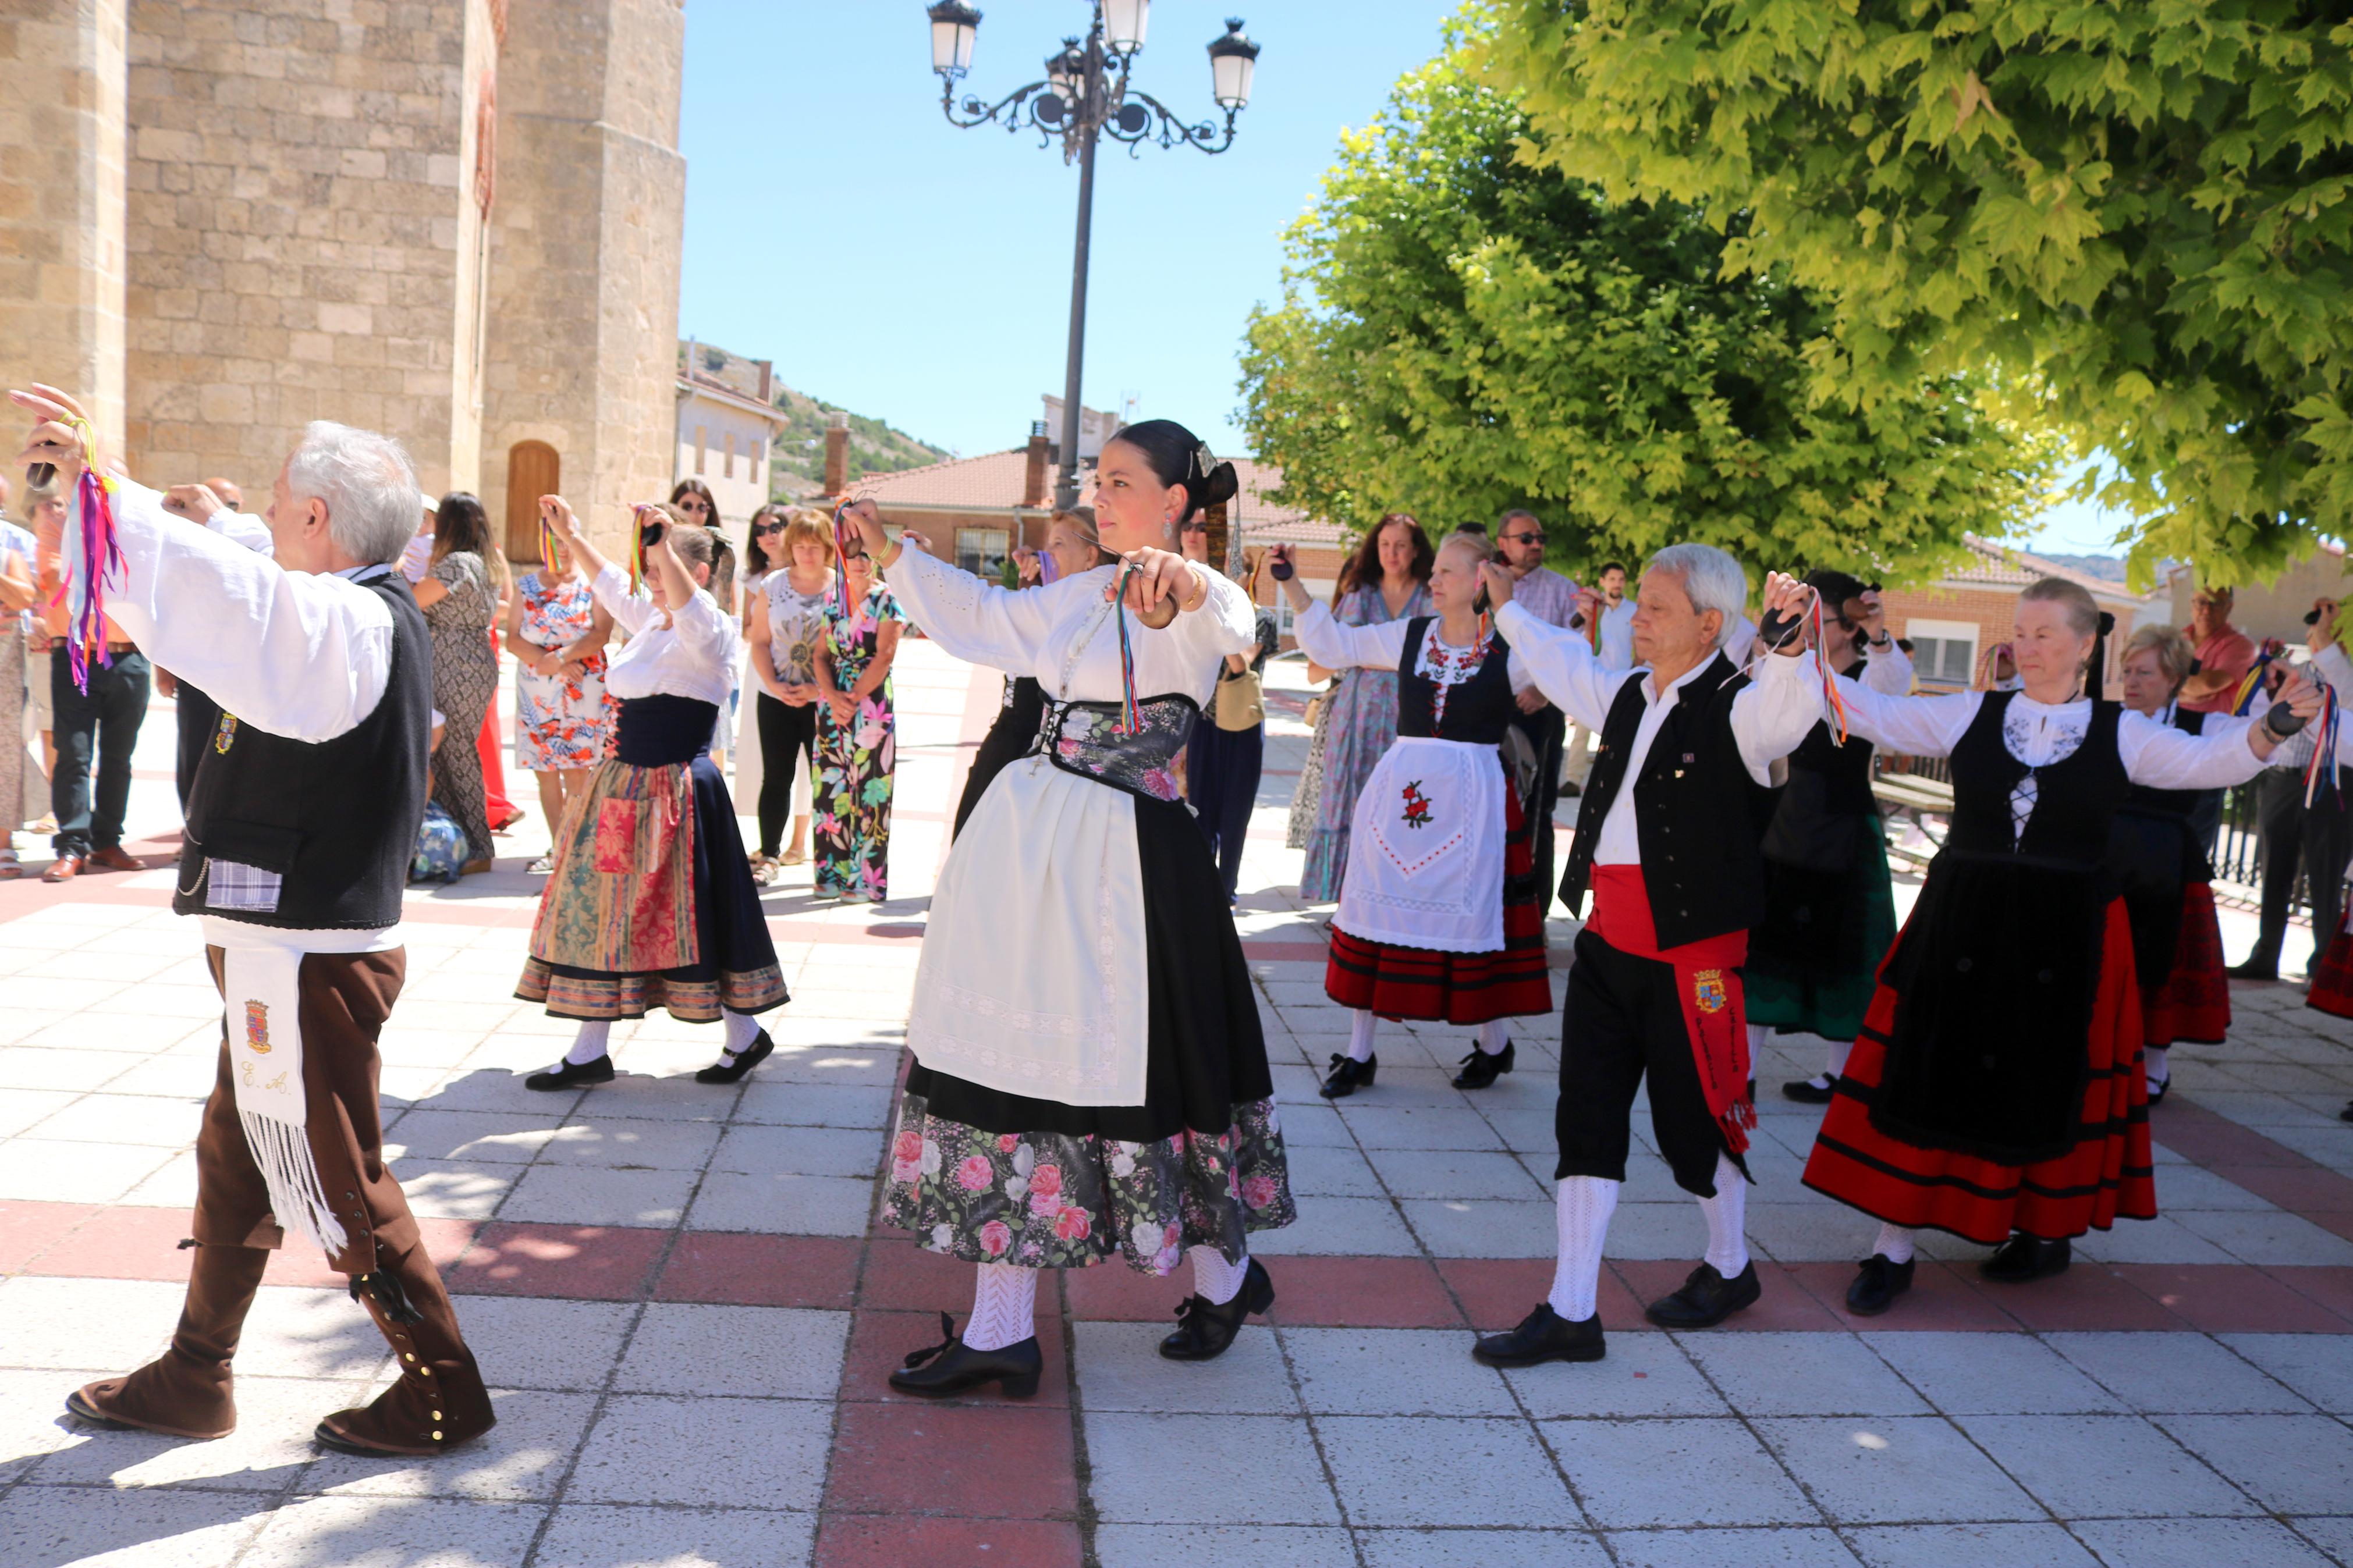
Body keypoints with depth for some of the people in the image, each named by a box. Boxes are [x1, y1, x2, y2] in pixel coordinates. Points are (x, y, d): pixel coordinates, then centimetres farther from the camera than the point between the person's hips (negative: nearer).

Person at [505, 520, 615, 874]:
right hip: (535, 692, 3)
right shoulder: (526, 585, 10)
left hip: (583, 689, -3)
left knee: (576, 772, -9)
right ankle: (557, 848, 12)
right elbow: (513, 638, 3)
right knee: (545, 772, 4)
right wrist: (548, 661, -12)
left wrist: (561, 657, -18)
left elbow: (601, 635, -8)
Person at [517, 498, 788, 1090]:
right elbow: (609, 581, 30)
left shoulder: (712, 633, -12)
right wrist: (570, 535, 27)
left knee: (685, 919, -3)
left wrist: (665, 541, -46)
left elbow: (689, 609, -36)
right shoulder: (651, 621, 12)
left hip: (675, 791, -9)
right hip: (625, 786, 9)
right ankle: (589, 1051, 20)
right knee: (601, 910, 11)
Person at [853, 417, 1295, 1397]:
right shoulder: (1082, 597, 15)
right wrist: (892, 553, 25)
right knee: (1008, 1057, 7)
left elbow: (1227, 625, -34)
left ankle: (1226, 1273, 29)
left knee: (1126, 1066, 2)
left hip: (1117, 863, -8)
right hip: (1025, 841, 8)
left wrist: (1184, 581, -55)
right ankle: (999, 1330, 16)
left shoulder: (1194, 604, -9)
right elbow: (982, 620, 29)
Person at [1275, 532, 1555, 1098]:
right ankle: (1360, 1052, 16)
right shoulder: (1411, 636, 7)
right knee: (1378, 907, 6)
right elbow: (1332, 645, 12)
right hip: (1399, 789, 4)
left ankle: (1493, 1043, 27)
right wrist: (1291, 584, 8)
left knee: (1475, 915, 4)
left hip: (1472, 796, -3)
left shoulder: (1509, 649, -3)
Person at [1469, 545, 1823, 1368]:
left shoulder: (1736, 707, -11)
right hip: (1609, 942, 7)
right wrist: (1509, 610, 41)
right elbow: (1566, 668, 30)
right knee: (1586, 1117, 6)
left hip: (1692, 952, -7)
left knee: (1693, 1117, 10)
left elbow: (1789, 710, -33)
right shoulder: (1630, 694, 11)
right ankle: (1570, 1313, 13)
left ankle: (1729, 1267, 38)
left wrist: (1788, 645, -51)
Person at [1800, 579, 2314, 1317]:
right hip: (1962, 925, 1)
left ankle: (2050, 1231, 33)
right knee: (1927, 1076, 1)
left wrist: (2275, 725, -22)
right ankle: (1894, 1249, 10)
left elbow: (2207, 761, -5)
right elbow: (1881, 717, -2)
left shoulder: (2120, 732, 2)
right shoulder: (1972, 714, 3)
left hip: (2064, 943, 0)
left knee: (2050, 1084, 10)